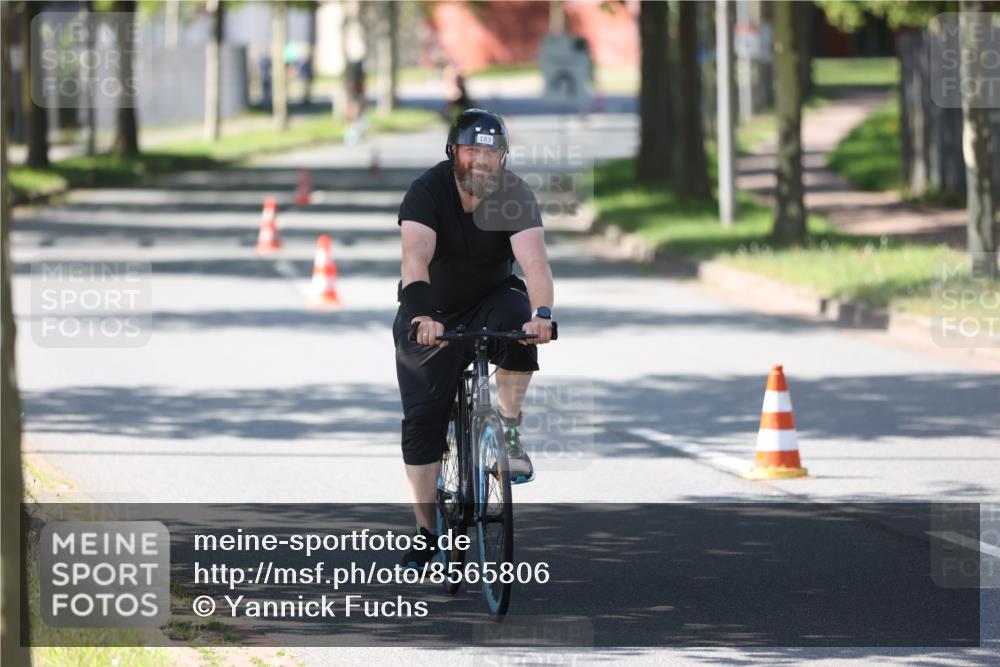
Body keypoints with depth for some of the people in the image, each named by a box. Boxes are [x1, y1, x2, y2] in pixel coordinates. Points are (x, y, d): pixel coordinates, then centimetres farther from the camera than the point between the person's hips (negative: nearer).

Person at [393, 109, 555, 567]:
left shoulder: (515, 196, -17)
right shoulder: (428, 191, -21)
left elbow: (534, 259, -31)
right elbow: (416, 257, -35)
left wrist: (541, 313, -49)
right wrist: (421, 316, -52)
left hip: (490, 299, 0)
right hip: (432, 314, 0)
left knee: (517, 318, -35)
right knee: (422, 417, -7)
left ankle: (510, 433, -16)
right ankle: (425, 531, 4)